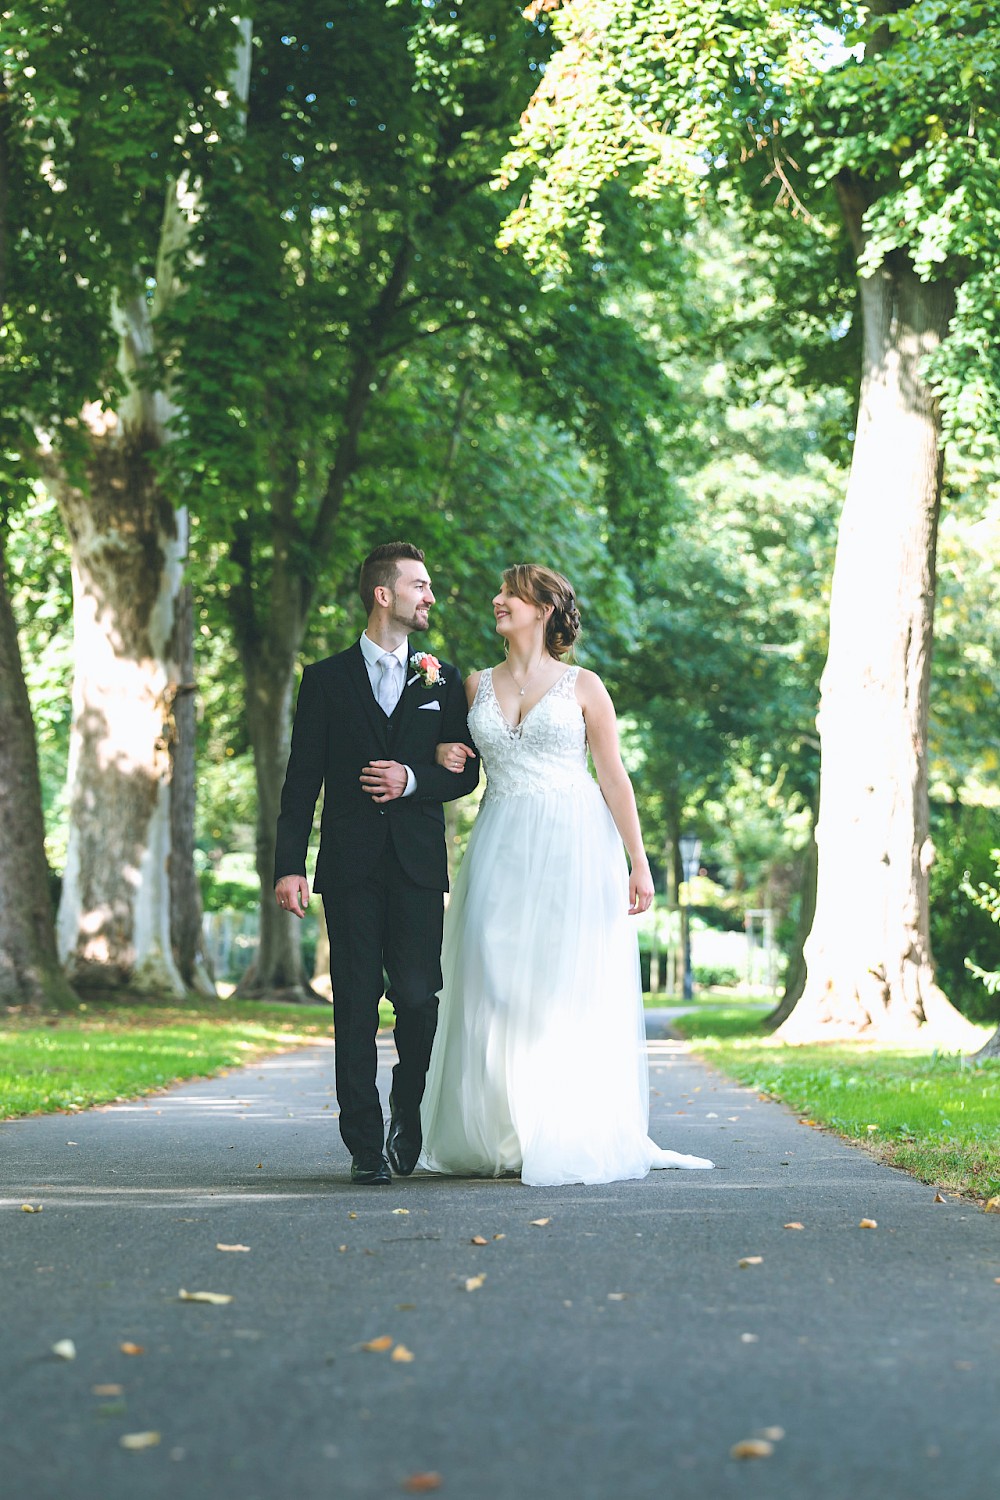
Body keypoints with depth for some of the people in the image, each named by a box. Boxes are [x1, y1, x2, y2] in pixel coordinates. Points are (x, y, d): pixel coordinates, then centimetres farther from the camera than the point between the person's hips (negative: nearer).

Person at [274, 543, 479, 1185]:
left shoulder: (444, 681, 13)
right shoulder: (326, 679, 7)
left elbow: (466, 772, 11)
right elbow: (302, 780, 3)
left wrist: (413, 780, -9)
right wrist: (290, 864, -6)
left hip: (418, 865, 1)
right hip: (351, 866, -1)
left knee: (417, 995, -8)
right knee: (356, 1006, -1)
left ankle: (408, 1109, 19)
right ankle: (366, 1146, 4)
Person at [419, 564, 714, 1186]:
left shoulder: (583, 686, 3)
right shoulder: (478, 685, 13)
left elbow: (614, 778, 1)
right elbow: (453, 750, 25)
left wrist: (639, 862, -5)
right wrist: (443, 754, 1)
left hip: (575, 850, -3)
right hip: (503, 849, 3)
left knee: (574, 989, -5)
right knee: (498, 990, -1)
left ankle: (574, 1140, 1)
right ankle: (499, 1139, 5)